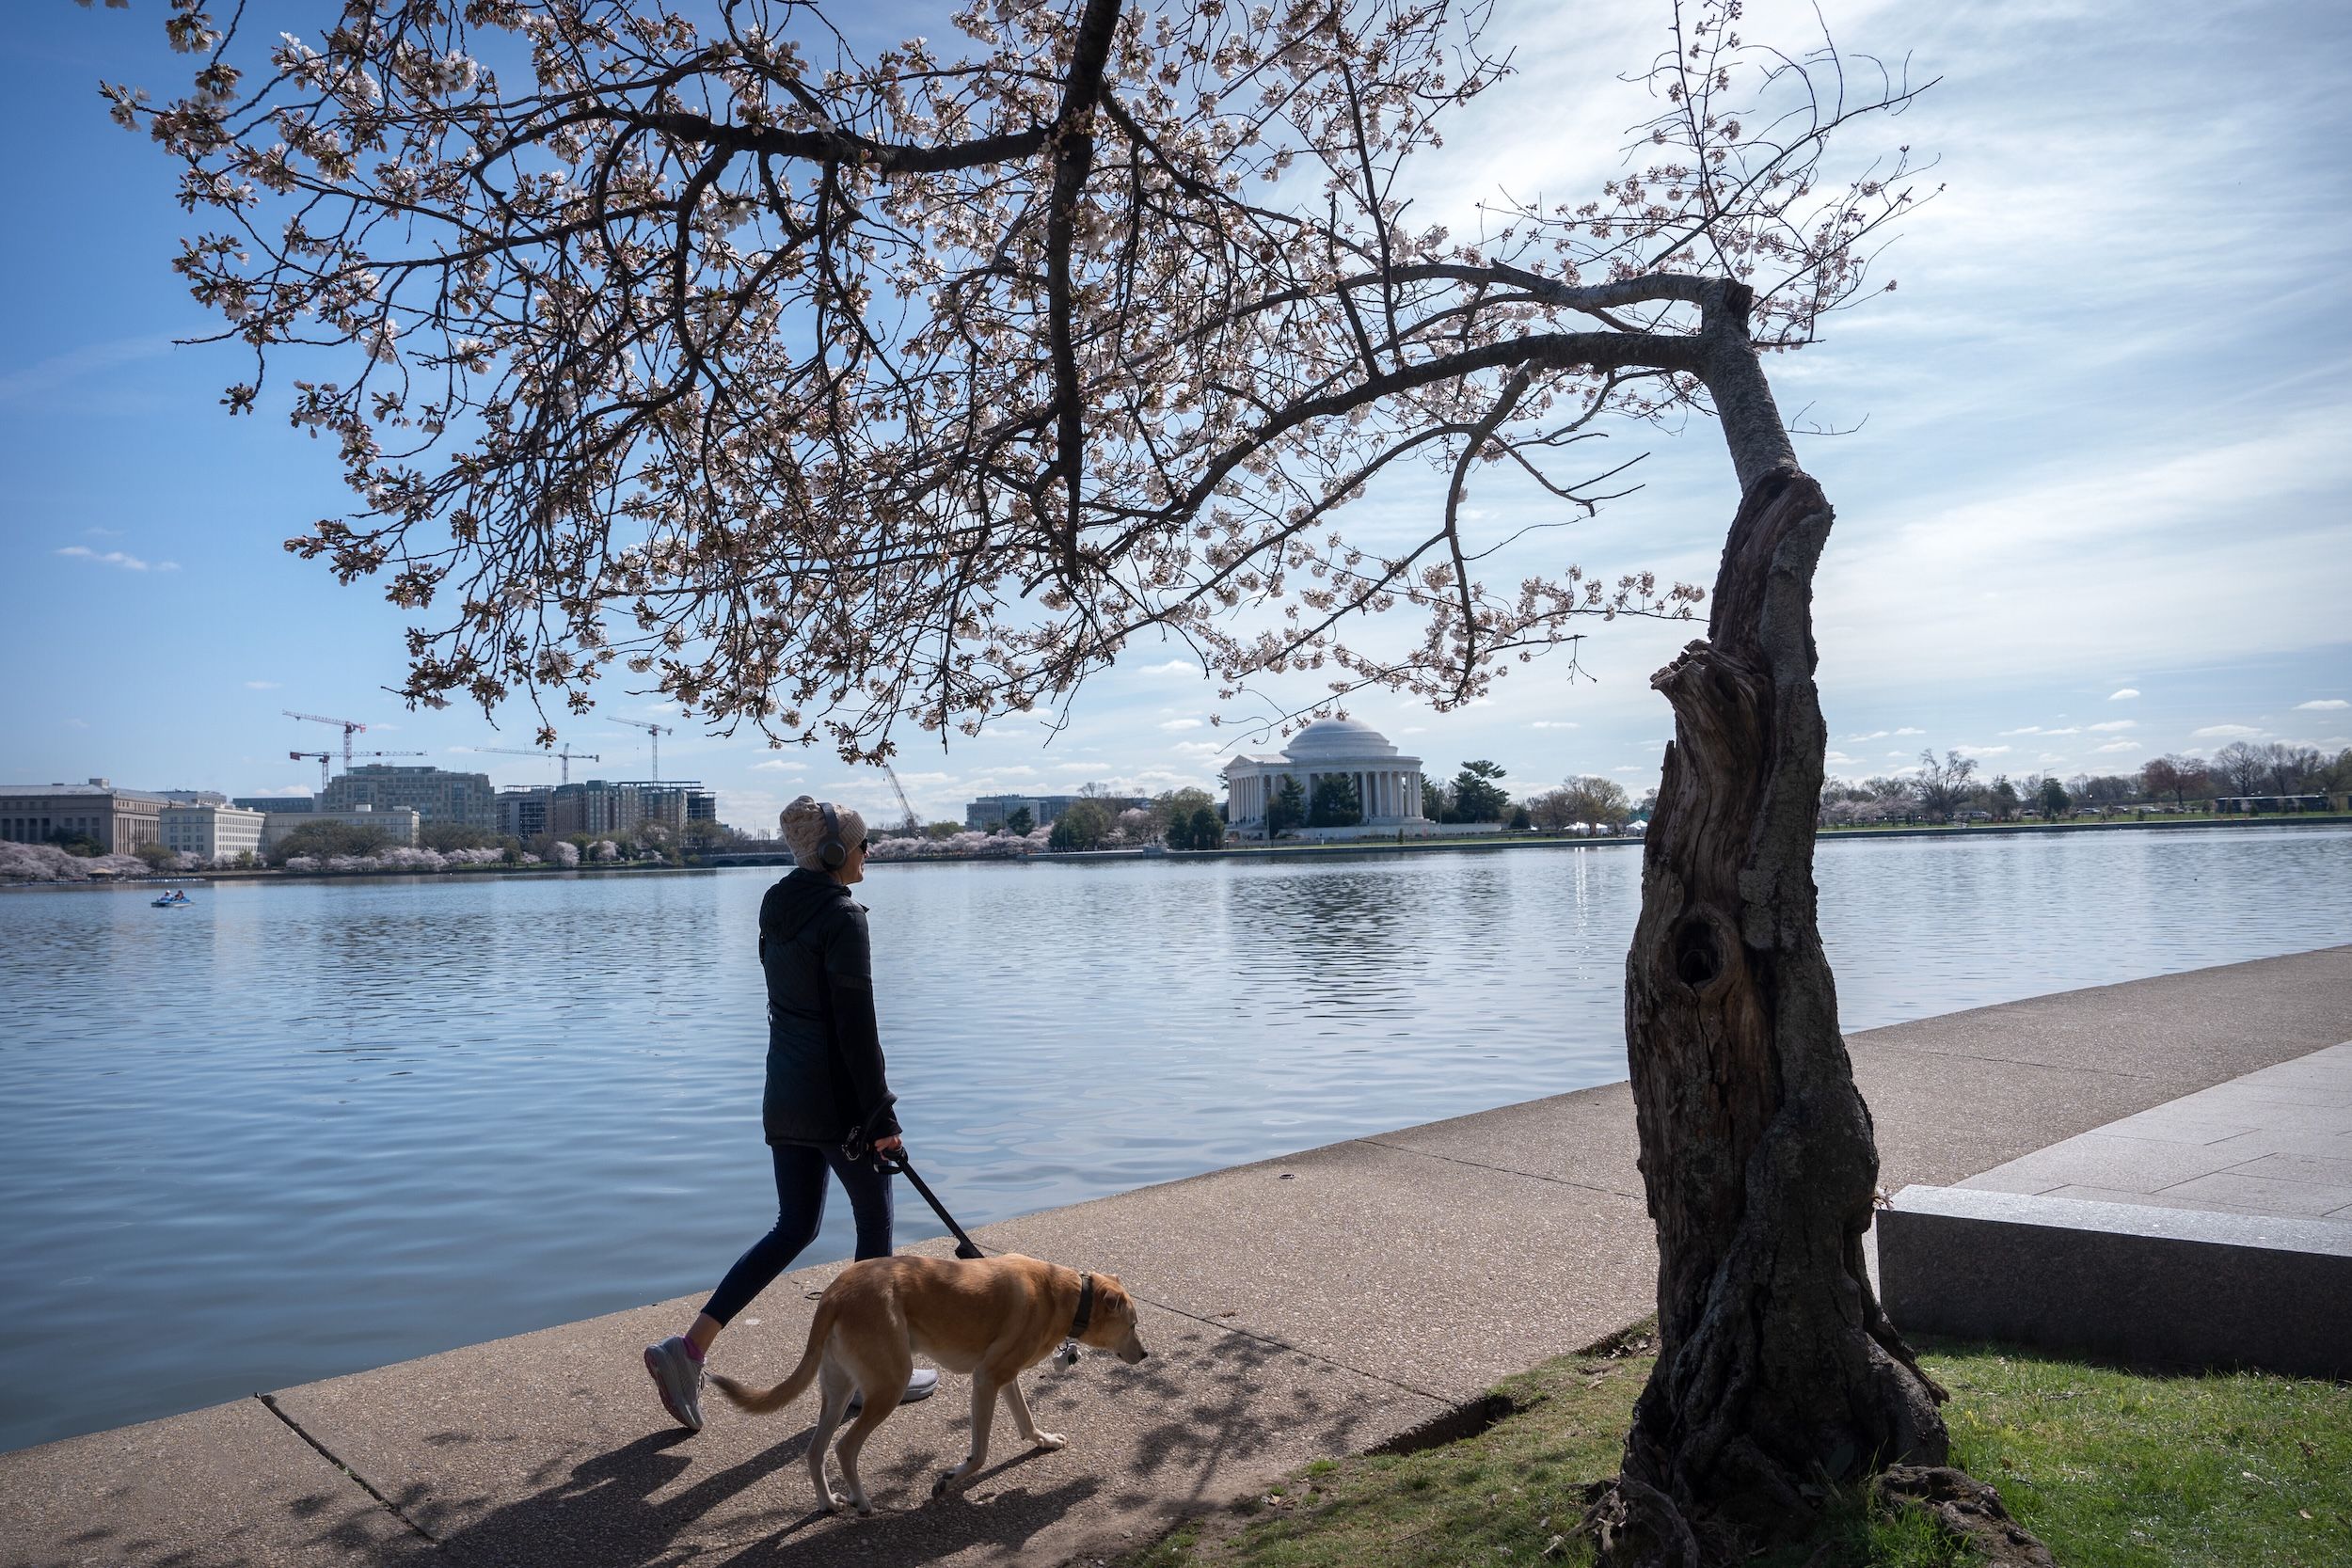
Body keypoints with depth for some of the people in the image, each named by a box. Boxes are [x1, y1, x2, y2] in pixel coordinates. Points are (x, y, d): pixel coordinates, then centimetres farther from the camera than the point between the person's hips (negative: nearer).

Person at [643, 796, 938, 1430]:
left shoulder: (776, 910, 9)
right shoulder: (841, 918, -17)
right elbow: (857, 1027, -19)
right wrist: (882, 1117, -14)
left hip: (784, 1097, 8)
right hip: (836, 1099, -8)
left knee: (794, 1227, 16)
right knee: (875, 1221, 9)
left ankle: (688, 1348, 8)